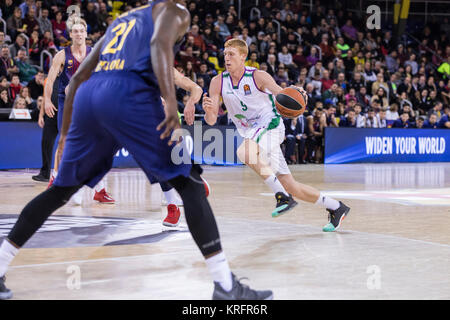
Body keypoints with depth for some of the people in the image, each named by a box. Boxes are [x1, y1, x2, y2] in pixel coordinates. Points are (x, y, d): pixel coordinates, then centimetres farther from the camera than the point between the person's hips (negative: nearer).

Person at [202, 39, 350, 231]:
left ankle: (282, 196, -27)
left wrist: (297, 94, -36)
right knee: (290, 186, 5)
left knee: (244, 152, -36)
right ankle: (336, 208, 21)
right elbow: (211, 121, -4)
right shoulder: (218, 83, -2)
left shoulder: (258, 76, -12)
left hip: (270, 126, -5)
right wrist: (208, 111, -28)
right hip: (251, 133, 5)